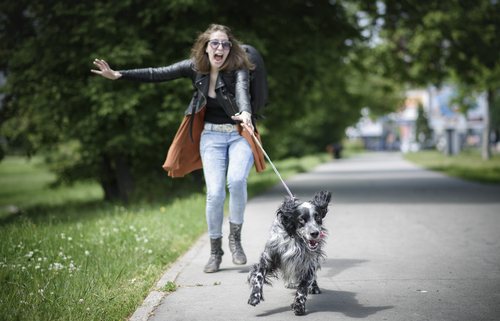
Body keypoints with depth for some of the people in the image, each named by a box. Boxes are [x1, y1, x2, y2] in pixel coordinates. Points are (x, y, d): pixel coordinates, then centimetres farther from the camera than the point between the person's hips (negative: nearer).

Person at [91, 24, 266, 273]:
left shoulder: (238, 69, -13)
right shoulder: (195, 66, -3)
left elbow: (242, 91, -34)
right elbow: (157, 74, -4)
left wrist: (245, 113, -56)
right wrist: (119, 75, -12)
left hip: (239, 134, -2)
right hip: (211, 135, 2)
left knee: (236, 181, -27)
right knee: (215, 193, -11)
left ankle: (235, 238, -4)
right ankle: (215, 251, 8)